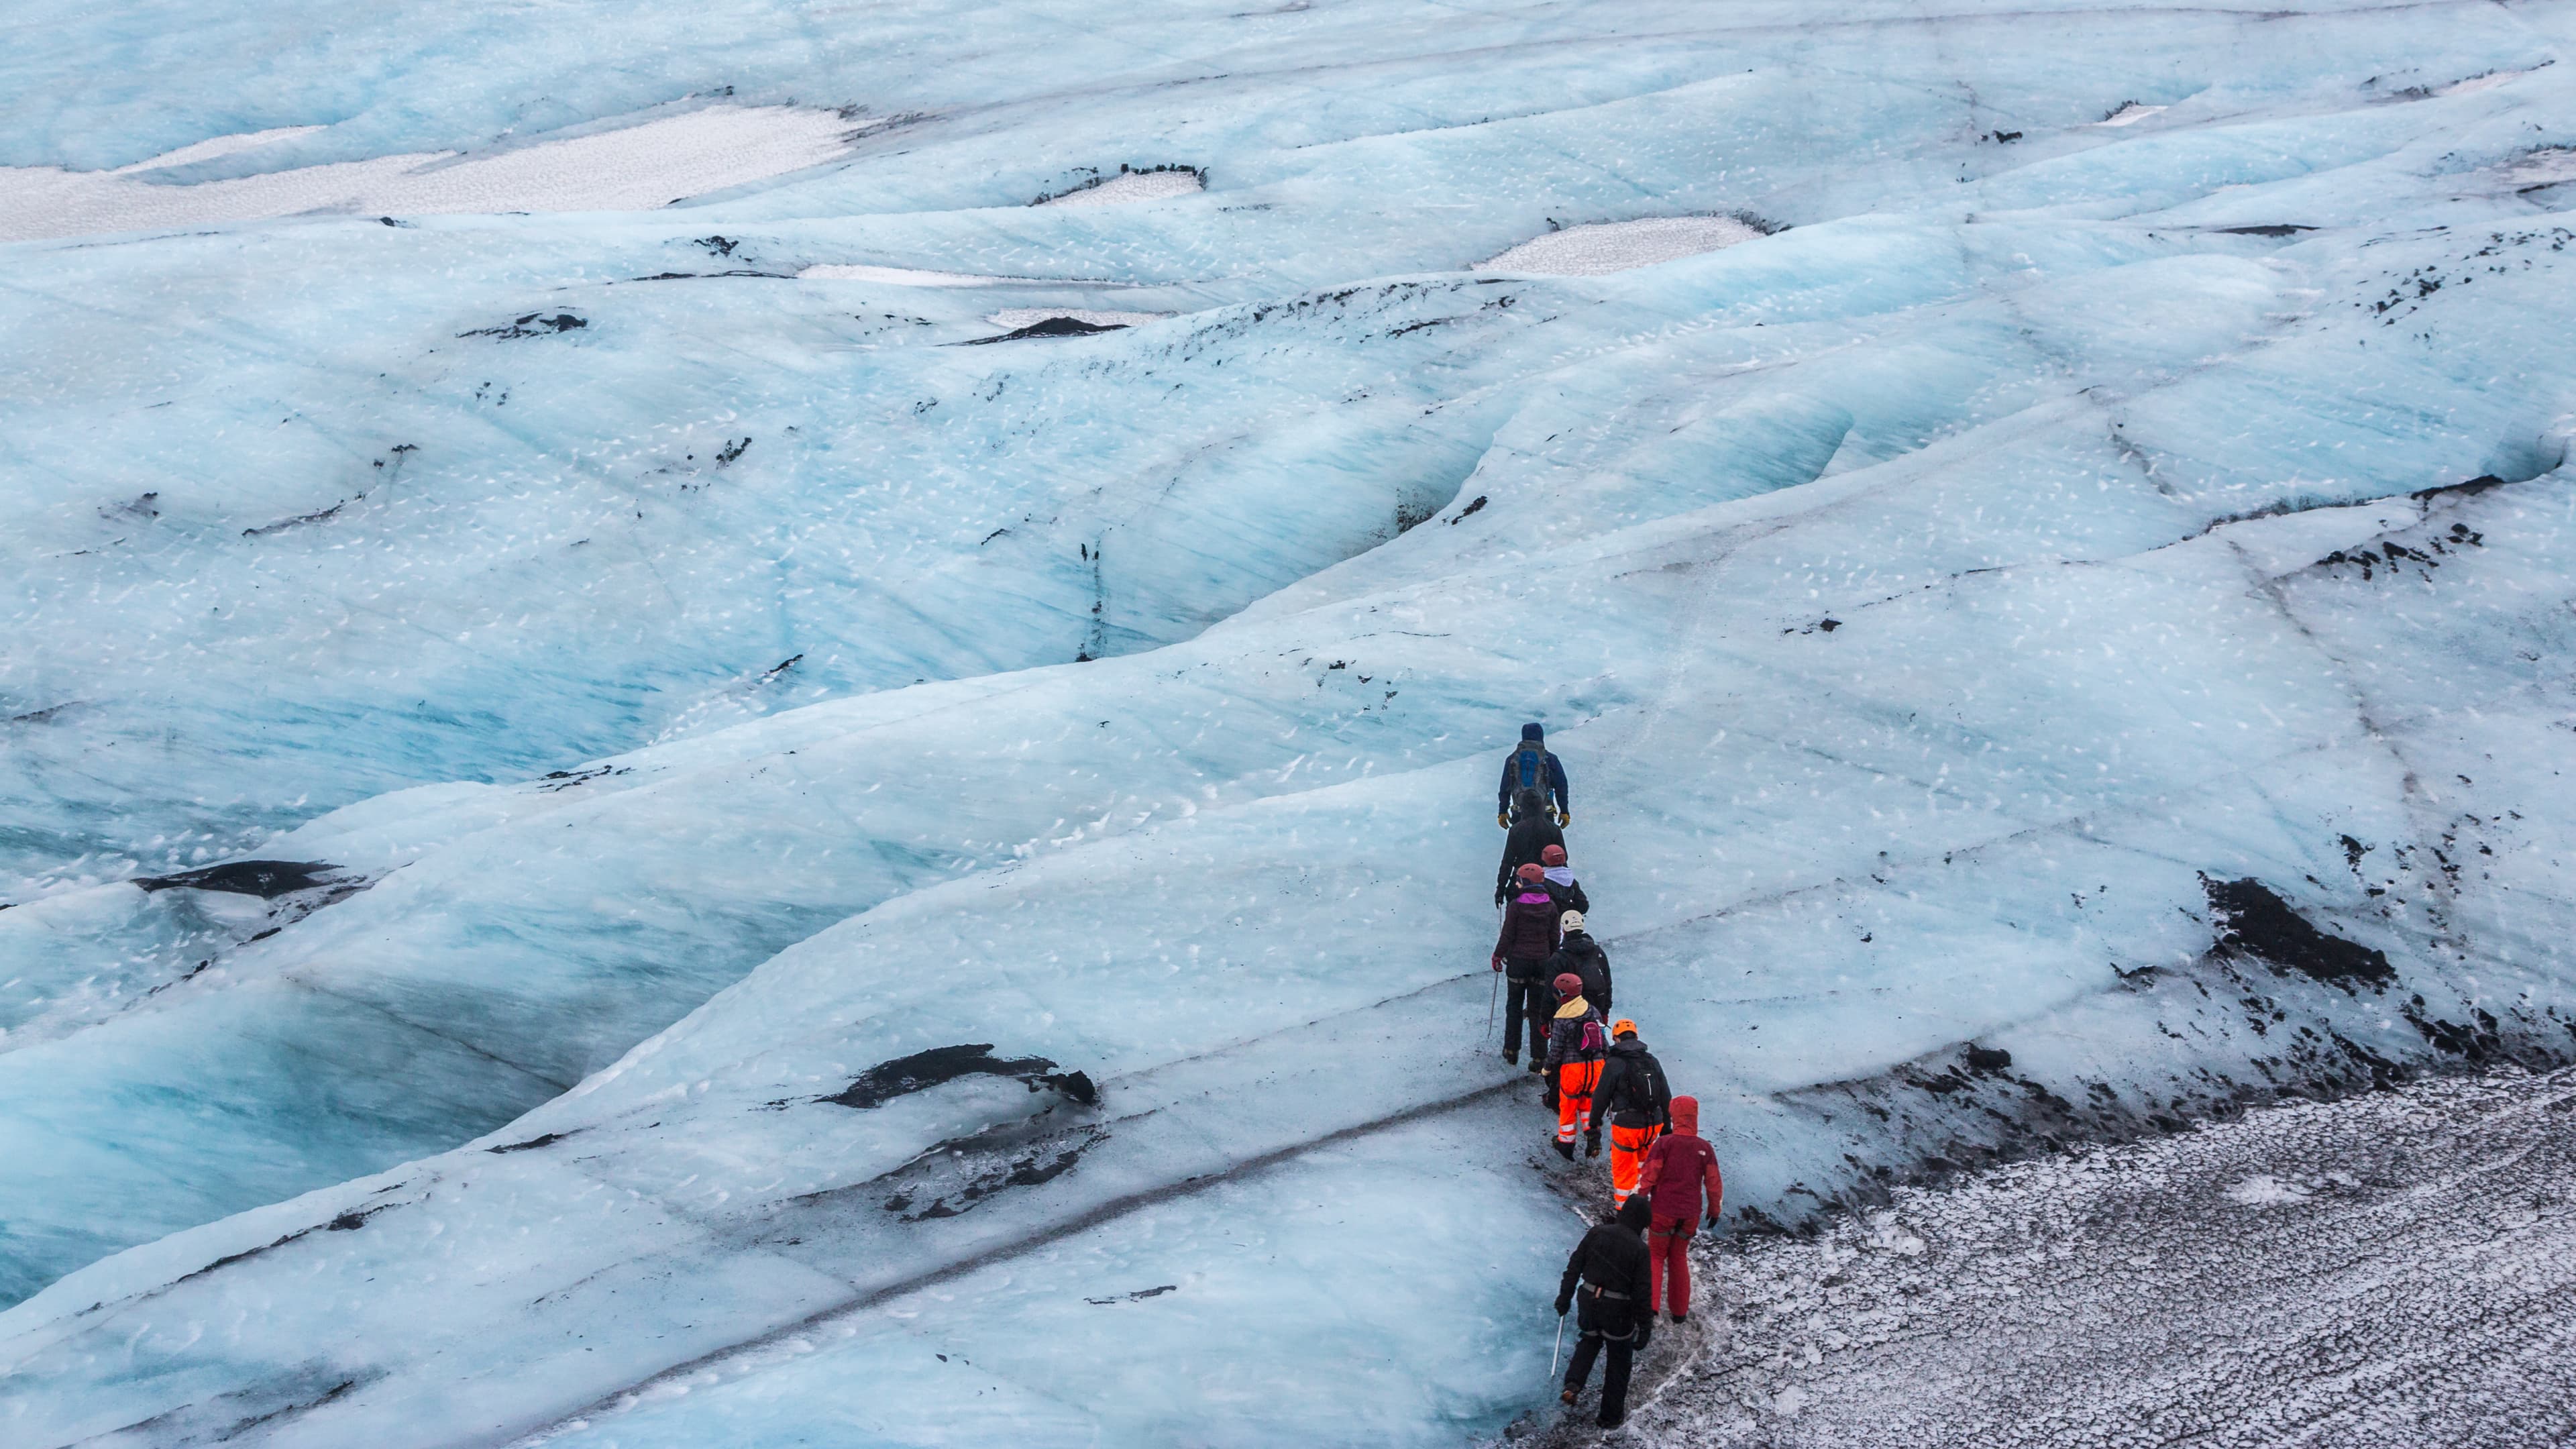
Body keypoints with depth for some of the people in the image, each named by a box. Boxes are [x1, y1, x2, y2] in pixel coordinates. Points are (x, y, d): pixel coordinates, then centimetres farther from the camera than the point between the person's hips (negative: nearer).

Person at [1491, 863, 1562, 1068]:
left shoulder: (1515, 906, -14)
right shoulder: (1550, 906, -4)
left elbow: (1508, 935, -10)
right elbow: (1554, 936, 4)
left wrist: (1498, 955, 4)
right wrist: (1552, 957, 18)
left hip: (1518, 960, -2)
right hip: (1542, 961, 2)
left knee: (1515, 1006, 15)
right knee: (1538, 1010, 7)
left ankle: (1511, 1050, 20)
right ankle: (1539, 1058, 6)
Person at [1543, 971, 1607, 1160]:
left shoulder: (1562, 1019, -13)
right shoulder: (1593, 1012, 4)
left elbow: (1556, 1049, -9)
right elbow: (1604, 1039, 10)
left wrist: (1548, 1068, 7)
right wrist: (1606, 1057, 24)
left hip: (1572, 1067, -5)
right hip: (1596, 1065, 5)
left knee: (1568, 1106, 11)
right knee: (1588, 1102, 20)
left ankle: (1565, 1146, 20)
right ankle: (1593, 1137, 2)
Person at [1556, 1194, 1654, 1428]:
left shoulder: (1597, 1233, -6)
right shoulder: (1639, 1249, -17)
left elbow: (1574, 1266, -1)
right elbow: (1642, 1293, -14)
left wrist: (1565, 1296, 10)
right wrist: (1645, 1329, -6)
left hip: (1589, 1302, 3)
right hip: (1619, 1312, -3)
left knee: (1590, 1341, 30)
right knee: (1619, 1361, 18)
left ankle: (1573, 1384, 8)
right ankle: (1611, 1415, 27)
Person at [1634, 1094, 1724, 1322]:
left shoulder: (1664, 1143, -13)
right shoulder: (1705, 1149, -4)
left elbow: (1648, 1177, -13)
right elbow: (1714, 1183, 2)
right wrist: (1715, 1209, 16)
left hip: (1663, 1211, -3)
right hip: (1690, 1215, 3)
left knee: (1655, 1256, 13)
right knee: (1679, 1258, 19)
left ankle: (1650, 1305, 1)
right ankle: (1680, 1310, 22)